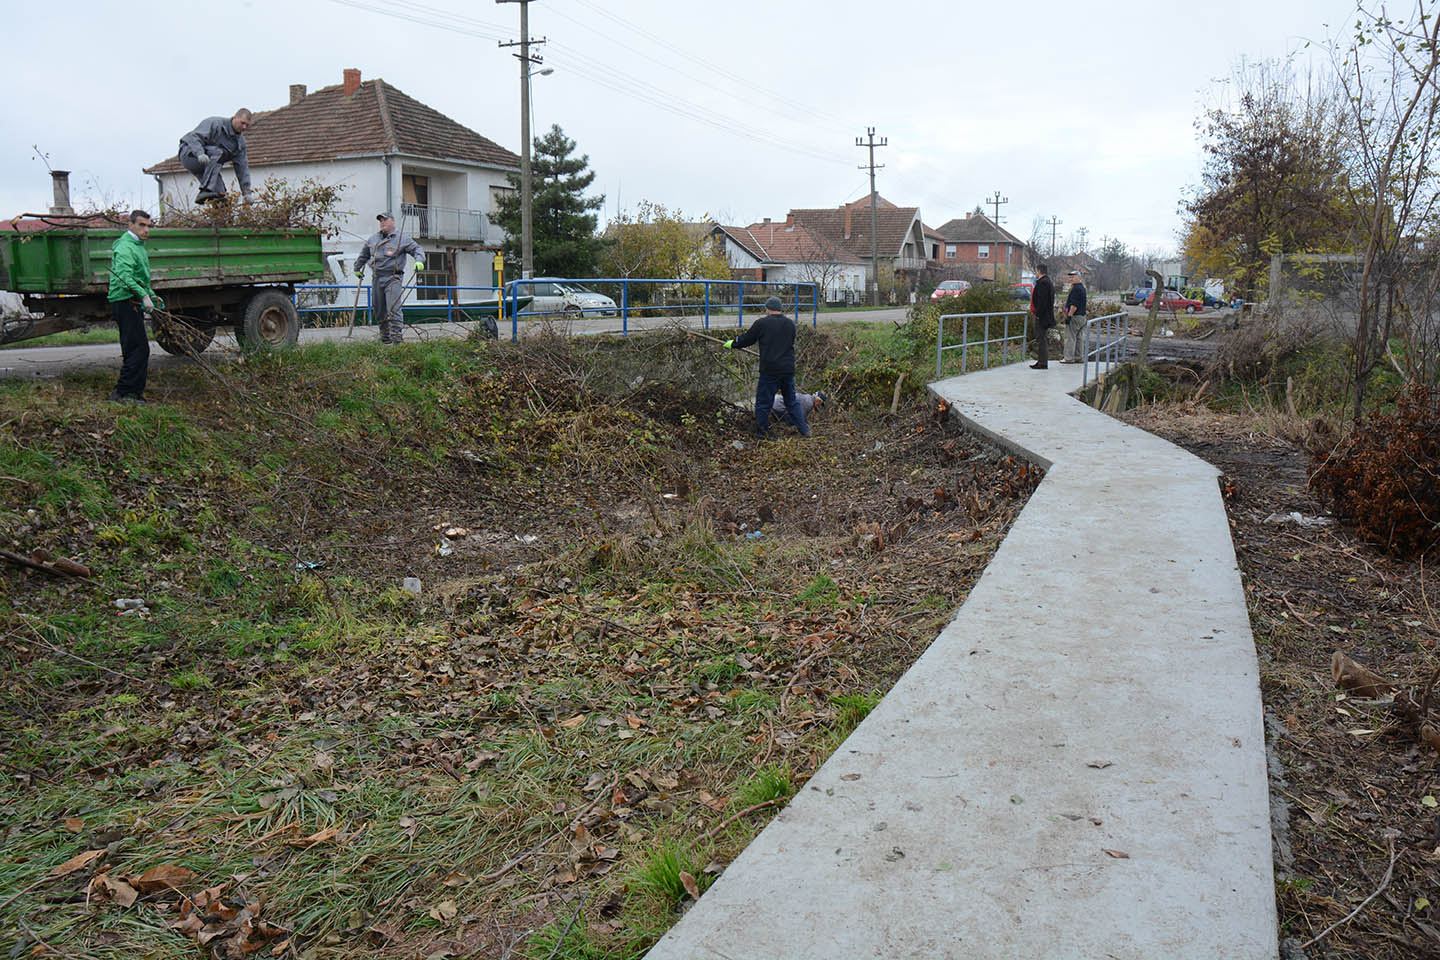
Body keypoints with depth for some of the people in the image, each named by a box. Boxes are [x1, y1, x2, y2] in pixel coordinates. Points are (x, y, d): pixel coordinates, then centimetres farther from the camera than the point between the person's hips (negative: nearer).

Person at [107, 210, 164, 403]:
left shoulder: (138, 246, 21)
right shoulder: (125, 247, -13)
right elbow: (125, 276, -28)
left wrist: (152, 295, 24)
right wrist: (144, 295, -37)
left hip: (134, 303, 11)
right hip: (126, 302, -11)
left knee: (135, 349, 12)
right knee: (139, 349, -14)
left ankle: (133, 394, 17)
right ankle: (123, 392, -11)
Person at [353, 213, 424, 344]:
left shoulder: (401, 239, 1)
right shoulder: (373, 239, 18)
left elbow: (417, 249, -2)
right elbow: (364, 255, 31)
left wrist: (418, 260, -21)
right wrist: (357, 268, 38)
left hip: (393, 279, -6)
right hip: (377, 278, 6)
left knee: (394, 309, -16)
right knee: (379, 311, 8)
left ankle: (397, 337, -18)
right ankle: (384, 337, 19)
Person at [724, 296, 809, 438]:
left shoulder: (762, 323, -8)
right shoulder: (790, 323, 8)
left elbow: (747, 339, 3)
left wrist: (732, 344, 20)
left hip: (770, 370, -5)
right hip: (788, 369, 5)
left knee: (763, 402, 5)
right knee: (792, 401, 16)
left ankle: (760, 433, 11)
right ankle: (804, 430, 17)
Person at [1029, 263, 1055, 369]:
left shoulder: (1043, 282, -15)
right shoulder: (1047, 282, 18)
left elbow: (1042, 300, -22)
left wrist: (1038, 314, -21)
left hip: (1042, 316, -11)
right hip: (1045, 316, 11)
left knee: (1041, 339, -8)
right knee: (1043, 339, 15)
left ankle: (1042, 363, -8)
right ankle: (1041, 361, 21)